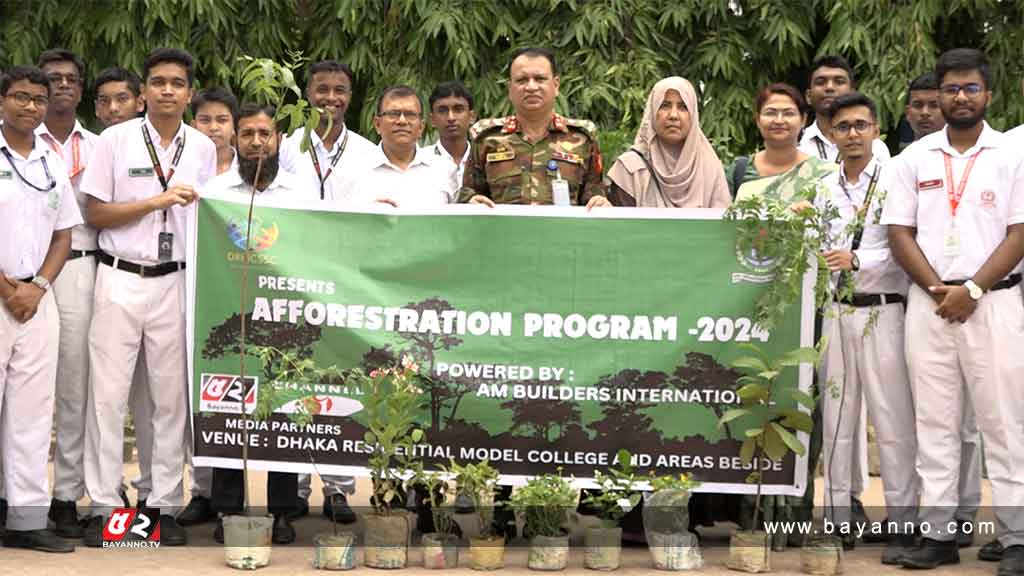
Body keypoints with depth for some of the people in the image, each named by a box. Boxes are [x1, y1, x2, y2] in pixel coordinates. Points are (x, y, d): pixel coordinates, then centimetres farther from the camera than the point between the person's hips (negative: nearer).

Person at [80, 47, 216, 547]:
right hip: (121, 279, -2)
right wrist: (158, 201, -12)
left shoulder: (203, 148, 7)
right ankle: (103, 505, 5)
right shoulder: (115, 140, -2)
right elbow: (95, 213, -3)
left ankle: (164, 504, 11)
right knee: (108, 392, -2)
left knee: (171, 395, 4)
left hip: (175, 281, 2)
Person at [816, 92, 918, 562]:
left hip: (882, 312, -4)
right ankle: (838, 518, 16)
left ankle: (902, 523, 1)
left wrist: (857, 260, -17)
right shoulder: (823, 188, 12)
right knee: (836, 417, 8)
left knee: (892, 420, -4)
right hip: (835, 312, 5)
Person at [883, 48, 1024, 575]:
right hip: (928, 304, 3)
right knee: (934, 423, 5)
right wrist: (938, 290, -7)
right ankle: (939, 533, 11)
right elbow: (900, 233, 5)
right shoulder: (914, 159, 9)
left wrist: (972, 290, -13)